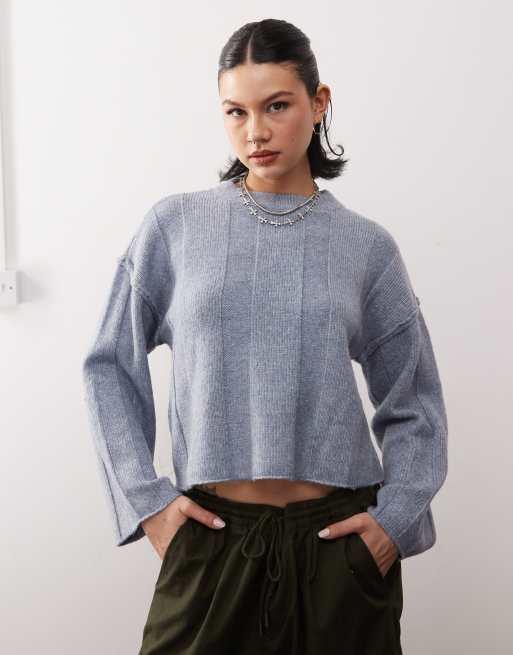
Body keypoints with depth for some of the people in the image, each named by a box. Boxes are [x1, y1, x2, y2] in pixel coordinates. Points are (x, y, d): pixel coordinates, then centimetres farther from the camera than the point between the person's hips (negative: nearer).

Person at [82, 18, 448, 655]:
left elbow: (413, 402, 6)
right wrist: (145, 498, -3)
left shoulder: (366, 246, 1)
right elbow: (111, 366, 3)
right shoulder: (175, 225, -1)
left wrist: (397, 517, -5)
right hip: (212, 538, 0)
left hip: (339, 538, 1)